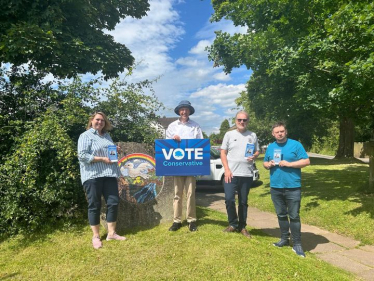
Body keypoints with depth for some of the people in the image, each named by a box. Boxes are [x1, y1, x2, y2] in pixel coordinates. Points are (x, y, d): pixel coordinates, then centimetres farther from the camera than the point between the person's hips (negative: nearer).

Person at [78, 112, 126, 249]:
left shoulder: (107, 136, 17)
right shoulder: (85, 136, -3)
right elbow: (82, 155, -14)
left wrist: (116, 151, 5)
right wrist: (102, 159, -16)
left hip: (109, 174, 6)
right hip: (92, 176, -6)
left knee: (113, 202, 6)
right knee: (94, 205, 4)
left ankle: (111, 233, 20)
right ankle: (96, 236, 18)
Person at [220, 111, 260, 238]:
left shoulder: (253, 136, 8)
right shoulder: (229, 134, 3)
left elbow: (257, 151, 14)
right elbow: (223, 153, 2)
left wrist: (254, 156, -11)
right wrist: (227, 170, -8)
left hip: (247, 175, 2)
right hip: (231, 174, -1)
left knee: (243, 202, 11)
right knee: (229, 199, -7)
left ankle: (242, 226, 25)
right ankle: (233, 224, 15)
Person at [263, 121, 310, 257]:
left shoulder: (295, 144, -4)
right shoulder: (270, 147, 10)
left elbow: (306, 161, -7)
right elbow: (265, 162, 18)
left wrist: (289, 164, -17)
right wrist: (268, 164, -6)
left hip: (293, 188, -4)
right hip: (275, 187, 5)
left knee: (294, 216, 1)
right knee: (281, 215, 15)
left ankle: (297, 244, 12)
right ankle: (284, 239, 30)